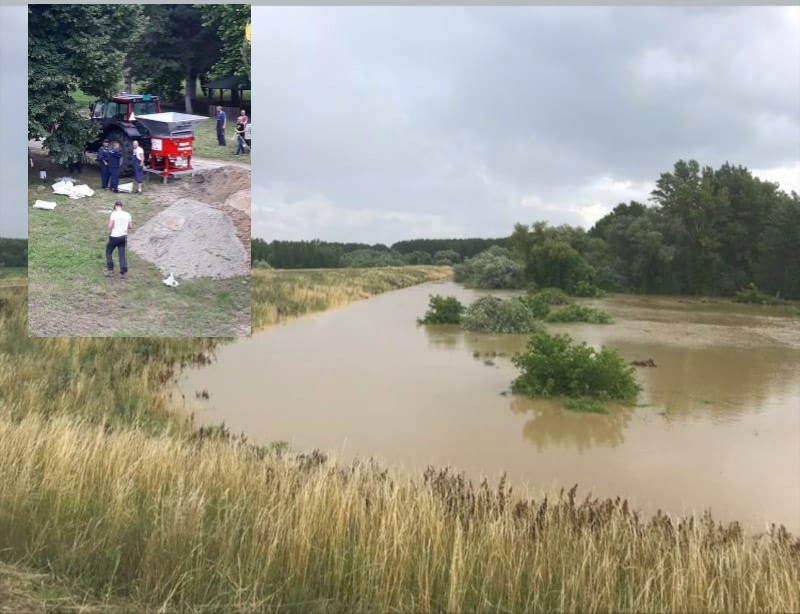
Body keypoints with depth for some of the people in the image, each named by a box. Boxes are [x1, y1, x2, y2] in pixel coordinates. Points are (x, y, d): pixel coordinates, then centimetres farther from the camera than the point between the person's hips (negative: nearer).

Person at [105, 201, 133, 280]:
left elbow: (110, 226, -16)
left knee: (108, 252, 15)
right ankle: (123, 273, 2)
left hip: (114, 237, -4)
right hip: (123, 237, 4)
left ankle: (110, 270, 12)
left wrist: (109, 223, 5)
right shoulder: (127, 214, 1)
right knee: (122, 255, 8)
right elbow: (131, 226, 4)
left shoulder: (114, 214, -13)